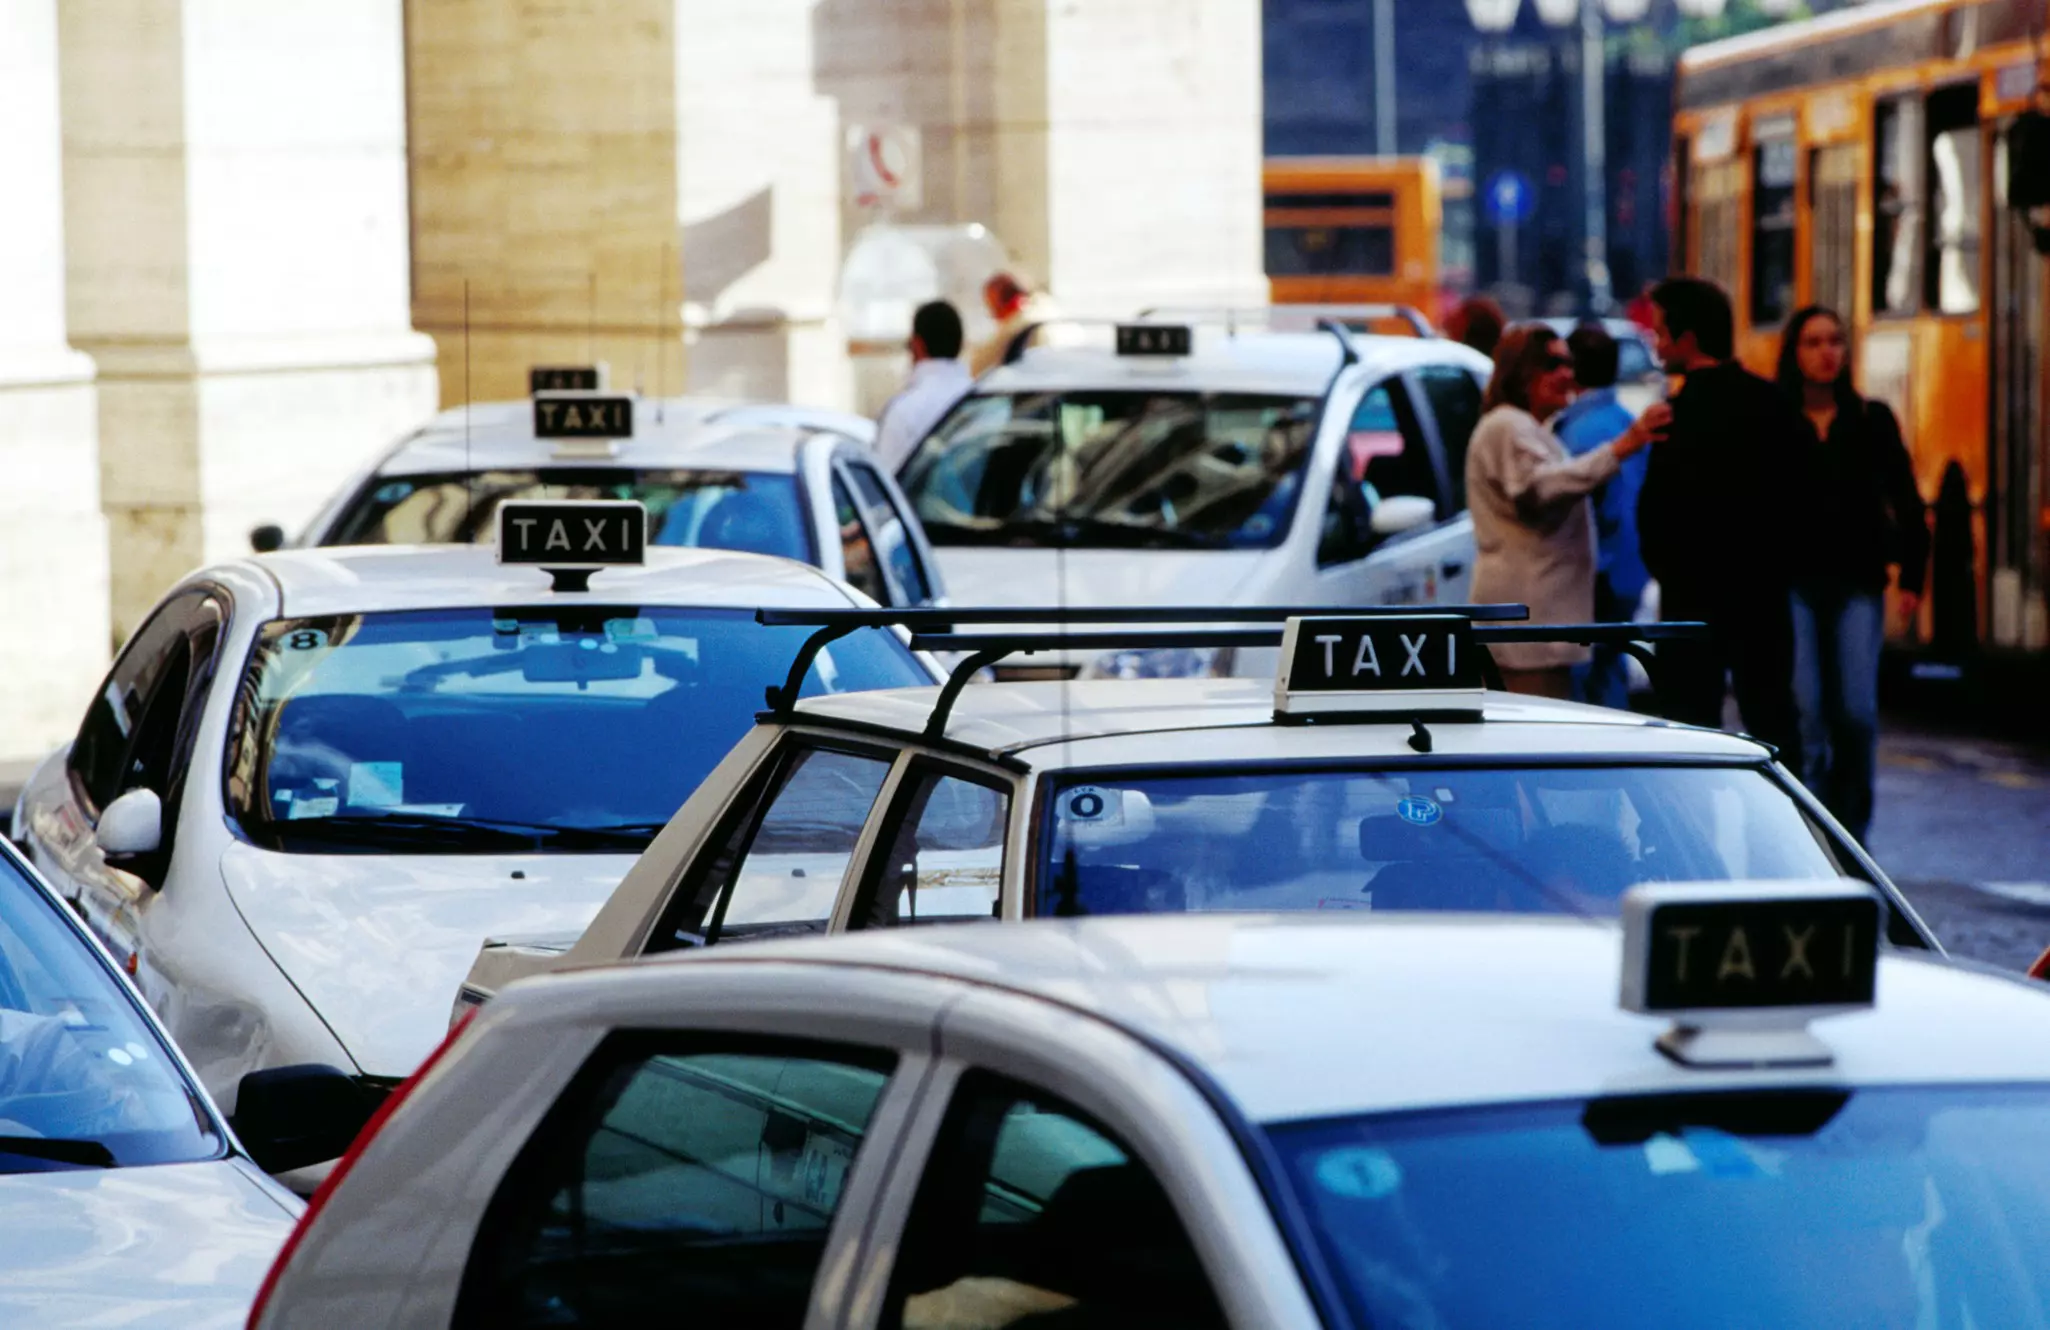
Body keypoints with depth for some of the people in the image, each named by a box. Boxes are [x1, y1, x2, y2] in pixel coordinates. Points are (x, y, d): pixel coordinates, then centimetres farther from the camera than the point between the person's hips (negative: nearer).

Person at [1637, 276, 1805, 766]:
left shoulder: (1686, 412, -15)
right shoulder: (1772, 403, 6)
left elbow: (1659, 506, -15)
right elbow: (1794, 491, 10)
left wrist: (1665, 571, 1)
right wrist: (1768, 558, 16)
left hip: (1698, 598, -7)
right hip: (1764, 592, 7)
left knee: (1694, 729, -2)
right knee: (1772, 723, 12)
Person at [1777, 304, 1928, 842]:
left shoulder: (1872, 421, 9)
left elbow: (1906, 502, 9)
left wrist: (1911, 576, 1)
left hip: (1856, 582, 1)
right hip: (1793, 581, -1)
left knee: (1857, 713, -4)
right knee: (1804, 712, -10)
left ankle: (1851, 833, 12)